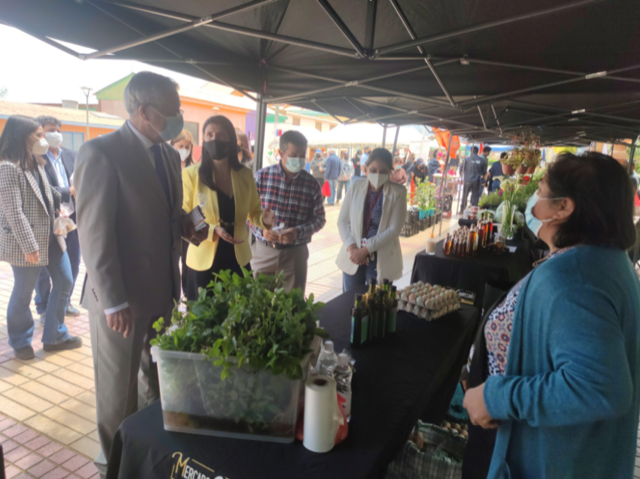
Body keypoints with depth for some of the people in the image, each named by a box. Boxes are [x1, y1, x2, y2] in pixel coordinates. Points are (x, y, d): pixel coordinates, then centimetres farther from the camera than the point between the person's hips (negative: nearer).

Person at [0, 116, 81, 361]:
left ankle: (55, 336, 25)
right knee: (23, 293, 6)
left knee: (64, 282, 11)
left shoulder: (37, 163, 12)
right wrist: (29, 245, -21)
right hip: (26, 243, -8)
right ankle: (20, 342, 26)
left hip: (50, 236, 9)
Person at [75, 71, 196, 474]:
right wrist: (113, 301, -19)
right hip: (123, 295, -7)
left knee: (158, 379, 21)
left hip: (163, 288, 7)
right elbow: (94, 233, -18)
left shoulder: (170, 154, 8)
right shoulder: (101, 153, -16)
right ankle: (116, 460, 36)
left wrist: (187, 229, -3)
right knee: (118, 388, 13)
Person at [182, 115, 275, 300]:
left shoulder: (245, 175, 1)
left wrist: (263, 219, -12)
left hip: (238, 260, 3)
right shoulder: (191, 174, -9)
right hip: (203, 262, -2)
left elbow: (253, 212, 11)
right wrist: (213, 230, -23)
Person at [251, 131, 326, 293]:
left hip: (295, 253, 1)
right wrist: (261, 230, -18)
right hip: (263, 251, 0)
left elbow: (319, 218, 2)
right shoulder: (262, 176, -4)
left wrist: (298, 232, -15)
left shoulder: (312, 184, -2)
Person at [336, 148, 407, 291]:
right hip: (353, 256, 2)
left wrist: (365, 250, -15)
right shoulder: (356, 187, 0)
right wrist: (352, 248, -13)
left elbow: (394, 229, -11)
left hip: (381, 260, -2)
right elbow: (342, 221, 1)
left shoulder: (398, 192, -6)